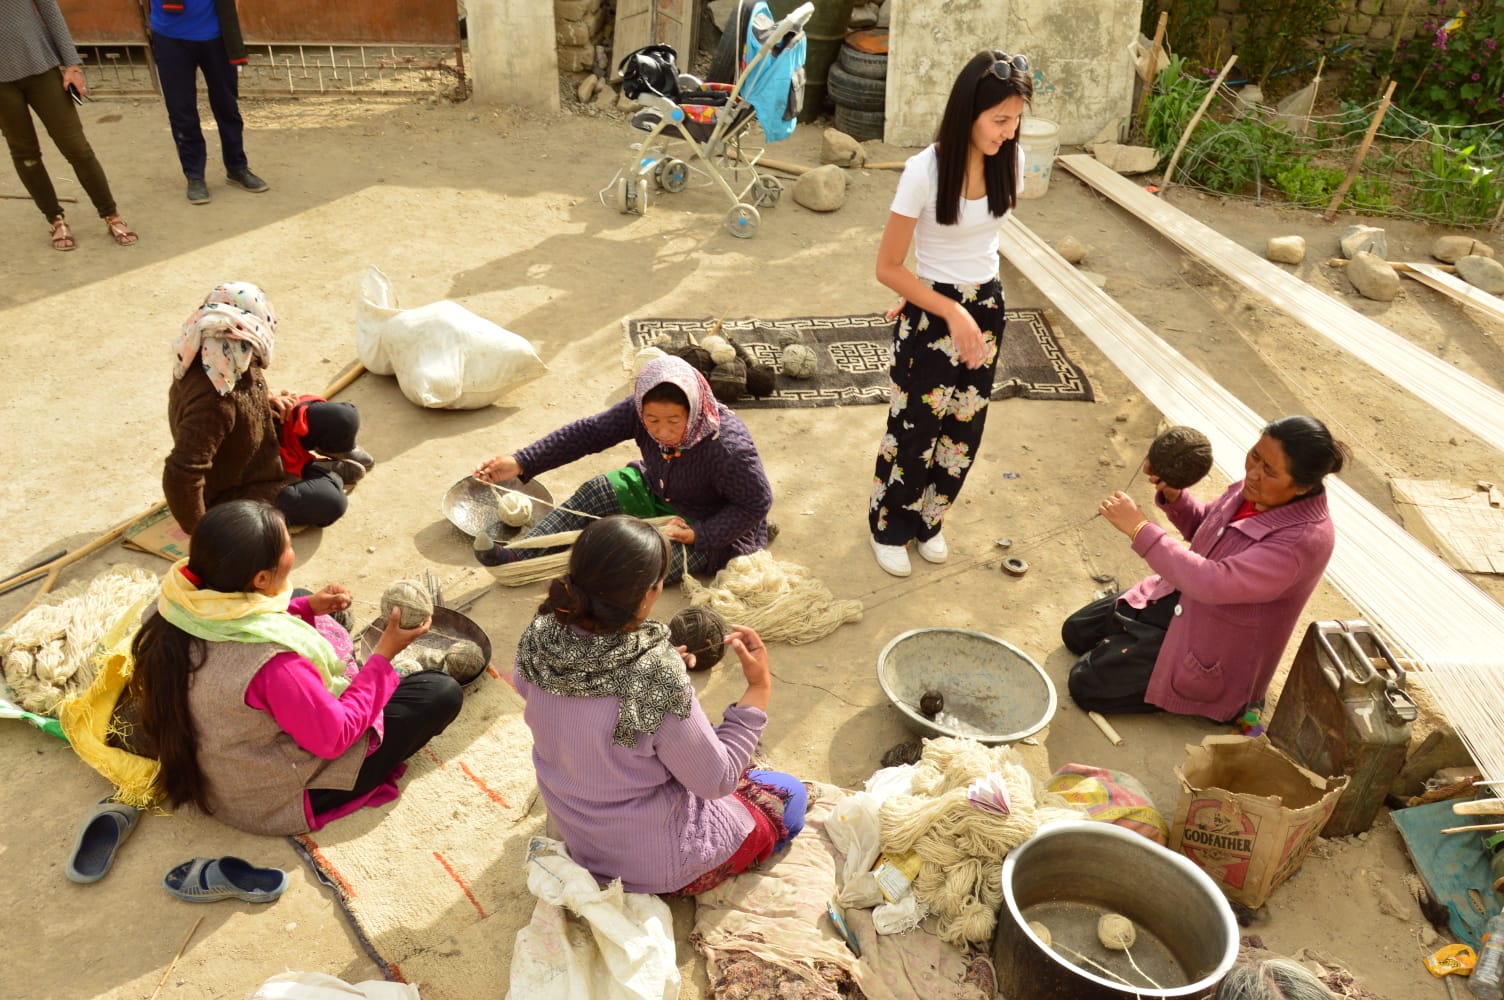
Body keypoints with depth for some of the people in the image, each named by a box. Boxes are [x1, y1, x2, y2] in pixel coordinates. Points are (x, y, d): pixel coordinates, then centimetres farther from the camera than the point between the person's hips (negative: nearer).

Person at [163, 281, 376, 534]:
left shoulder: (226, 362, -15)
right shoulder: (212, 401, -41)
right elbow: (179, 477, -40)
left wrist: (269, 402, -6)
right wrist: (200, 529, -27)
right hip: (230, 493, -8)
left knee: (343, 420, -7)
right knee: (330, 503, -21)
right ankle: (322, 473, 11)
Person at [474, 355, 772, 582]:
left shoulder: (728, 448, -36)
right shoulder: (641, 411, -20)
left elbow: (757, 504, -25)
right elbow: (588, 433, -16)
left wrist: (697, 534, -31)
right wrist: (520, 464, -22)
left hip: (709, 529, -5)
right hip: (657, 495, 6)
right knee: (596, 492, -12)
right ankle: (518, 555, -12)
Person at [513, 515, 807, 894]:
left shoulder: (539, 638, -21)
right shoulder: (659, 681, -39)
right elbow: (717, 782, -24)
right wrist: (759, 688, -18)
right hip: (653, 862, -6)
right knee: (790, 795, 17)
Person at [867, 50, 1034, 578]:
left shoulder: (1011, 160, -7)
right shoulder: (925, 170, -23)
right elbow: (888, 267, -17)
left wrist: (974, 308, 8)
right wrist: (951, 312, -19)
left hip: (986, 306, 5)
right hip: (931, 314, -5)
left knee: (963, 428, 15)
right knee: (915, 429, 7)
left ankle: (928, 519, 38)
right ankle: (889, 526, 31)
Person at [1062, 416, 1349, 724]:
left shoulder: (1305, 538, -33)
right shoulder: (1257, 486, -9)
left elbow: (1212, 583, -40)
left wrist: (1138, 528, -37)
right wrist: (1173, 496, -12)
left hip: (1215, 652, -8)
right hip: (1179, 598, 8)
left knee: (1087, 684, -8)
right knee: (1075, 632, 13)